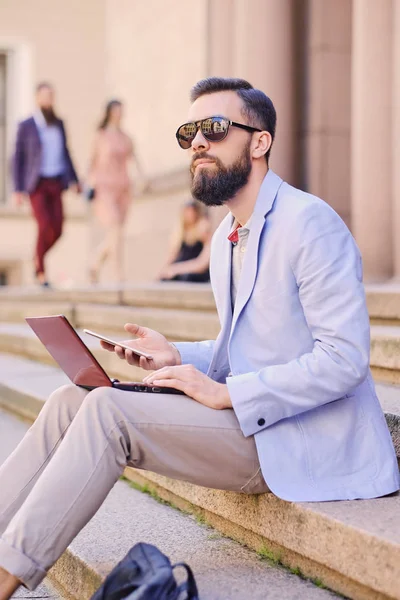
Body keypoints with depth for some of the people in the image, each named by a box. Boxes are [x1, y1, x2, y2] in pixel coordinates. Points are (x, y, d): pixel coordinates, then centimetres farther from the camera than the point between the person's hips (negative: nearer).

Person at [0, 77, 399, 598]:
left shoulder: (309, 222, -14)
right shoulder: (225, 239, 15)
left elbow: (344, 358, -20)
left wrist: (226, 394, -20)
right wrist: (178, 358, 4)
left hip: (296, 438, -9)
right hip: (244, 420, 9)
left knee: (106, 411, -22)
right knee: (70, 401, -5)